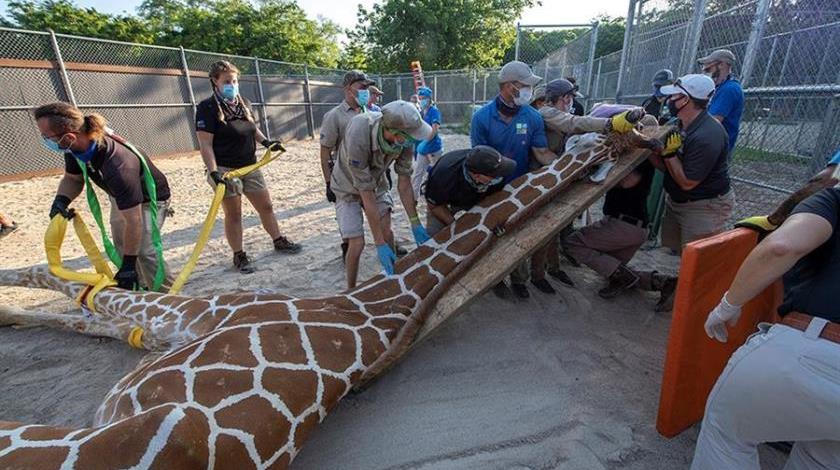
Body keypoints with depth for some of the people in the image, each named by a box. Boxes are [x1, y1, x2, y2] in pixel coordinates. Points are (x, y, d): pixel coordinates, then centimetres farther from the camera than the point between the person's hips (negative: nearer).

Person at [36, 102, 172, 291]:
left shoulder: (118, 166, -42)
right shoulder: (75, 148, -18)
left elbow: (133, 221, -37)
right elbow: (72, 178, 5)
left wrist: (128, 265, -31)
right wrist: (61, 199, -18)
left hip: (150, 199, -8)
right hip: (122, 197, 9)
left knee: (144, 250, -22)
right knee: (121, 247, 11)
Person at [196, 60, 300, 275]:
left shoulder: (243, 102, 7)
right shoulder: (207, 108, -12)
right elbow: (205, 145, -17)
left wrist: (266, 141, 6)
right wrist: (213, 172, -26)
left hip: (250, 166, 6)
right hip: (225, 170, -6)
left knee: (266, 206, 14)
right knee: (233, 214, 4)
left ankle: (279, 241, 31)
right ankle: (239, 256, 17)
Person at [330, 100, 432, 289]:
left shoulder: (404, 138, -27)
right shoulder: (358, 137, -41)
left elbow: (404, 182, -15)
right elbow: (367, 196, -36)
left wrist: (415, 223, -14)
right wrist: (379, 244, -32)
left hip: (376, 182, 4)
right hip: (350, 188, -4)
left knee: (386, 232, -8)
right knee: (357, 243, -9)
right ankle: (351, 291, 16)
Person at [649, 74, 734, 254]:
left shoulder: (707, 137, -27)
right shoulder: (678, 124, 0)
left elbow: (687, 182, -24)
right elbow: (666, 166, 1)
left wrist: (669, 153, -24)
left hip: (704, 207, -8)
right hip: (676, 200, 8)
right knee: (675, 247, 17)